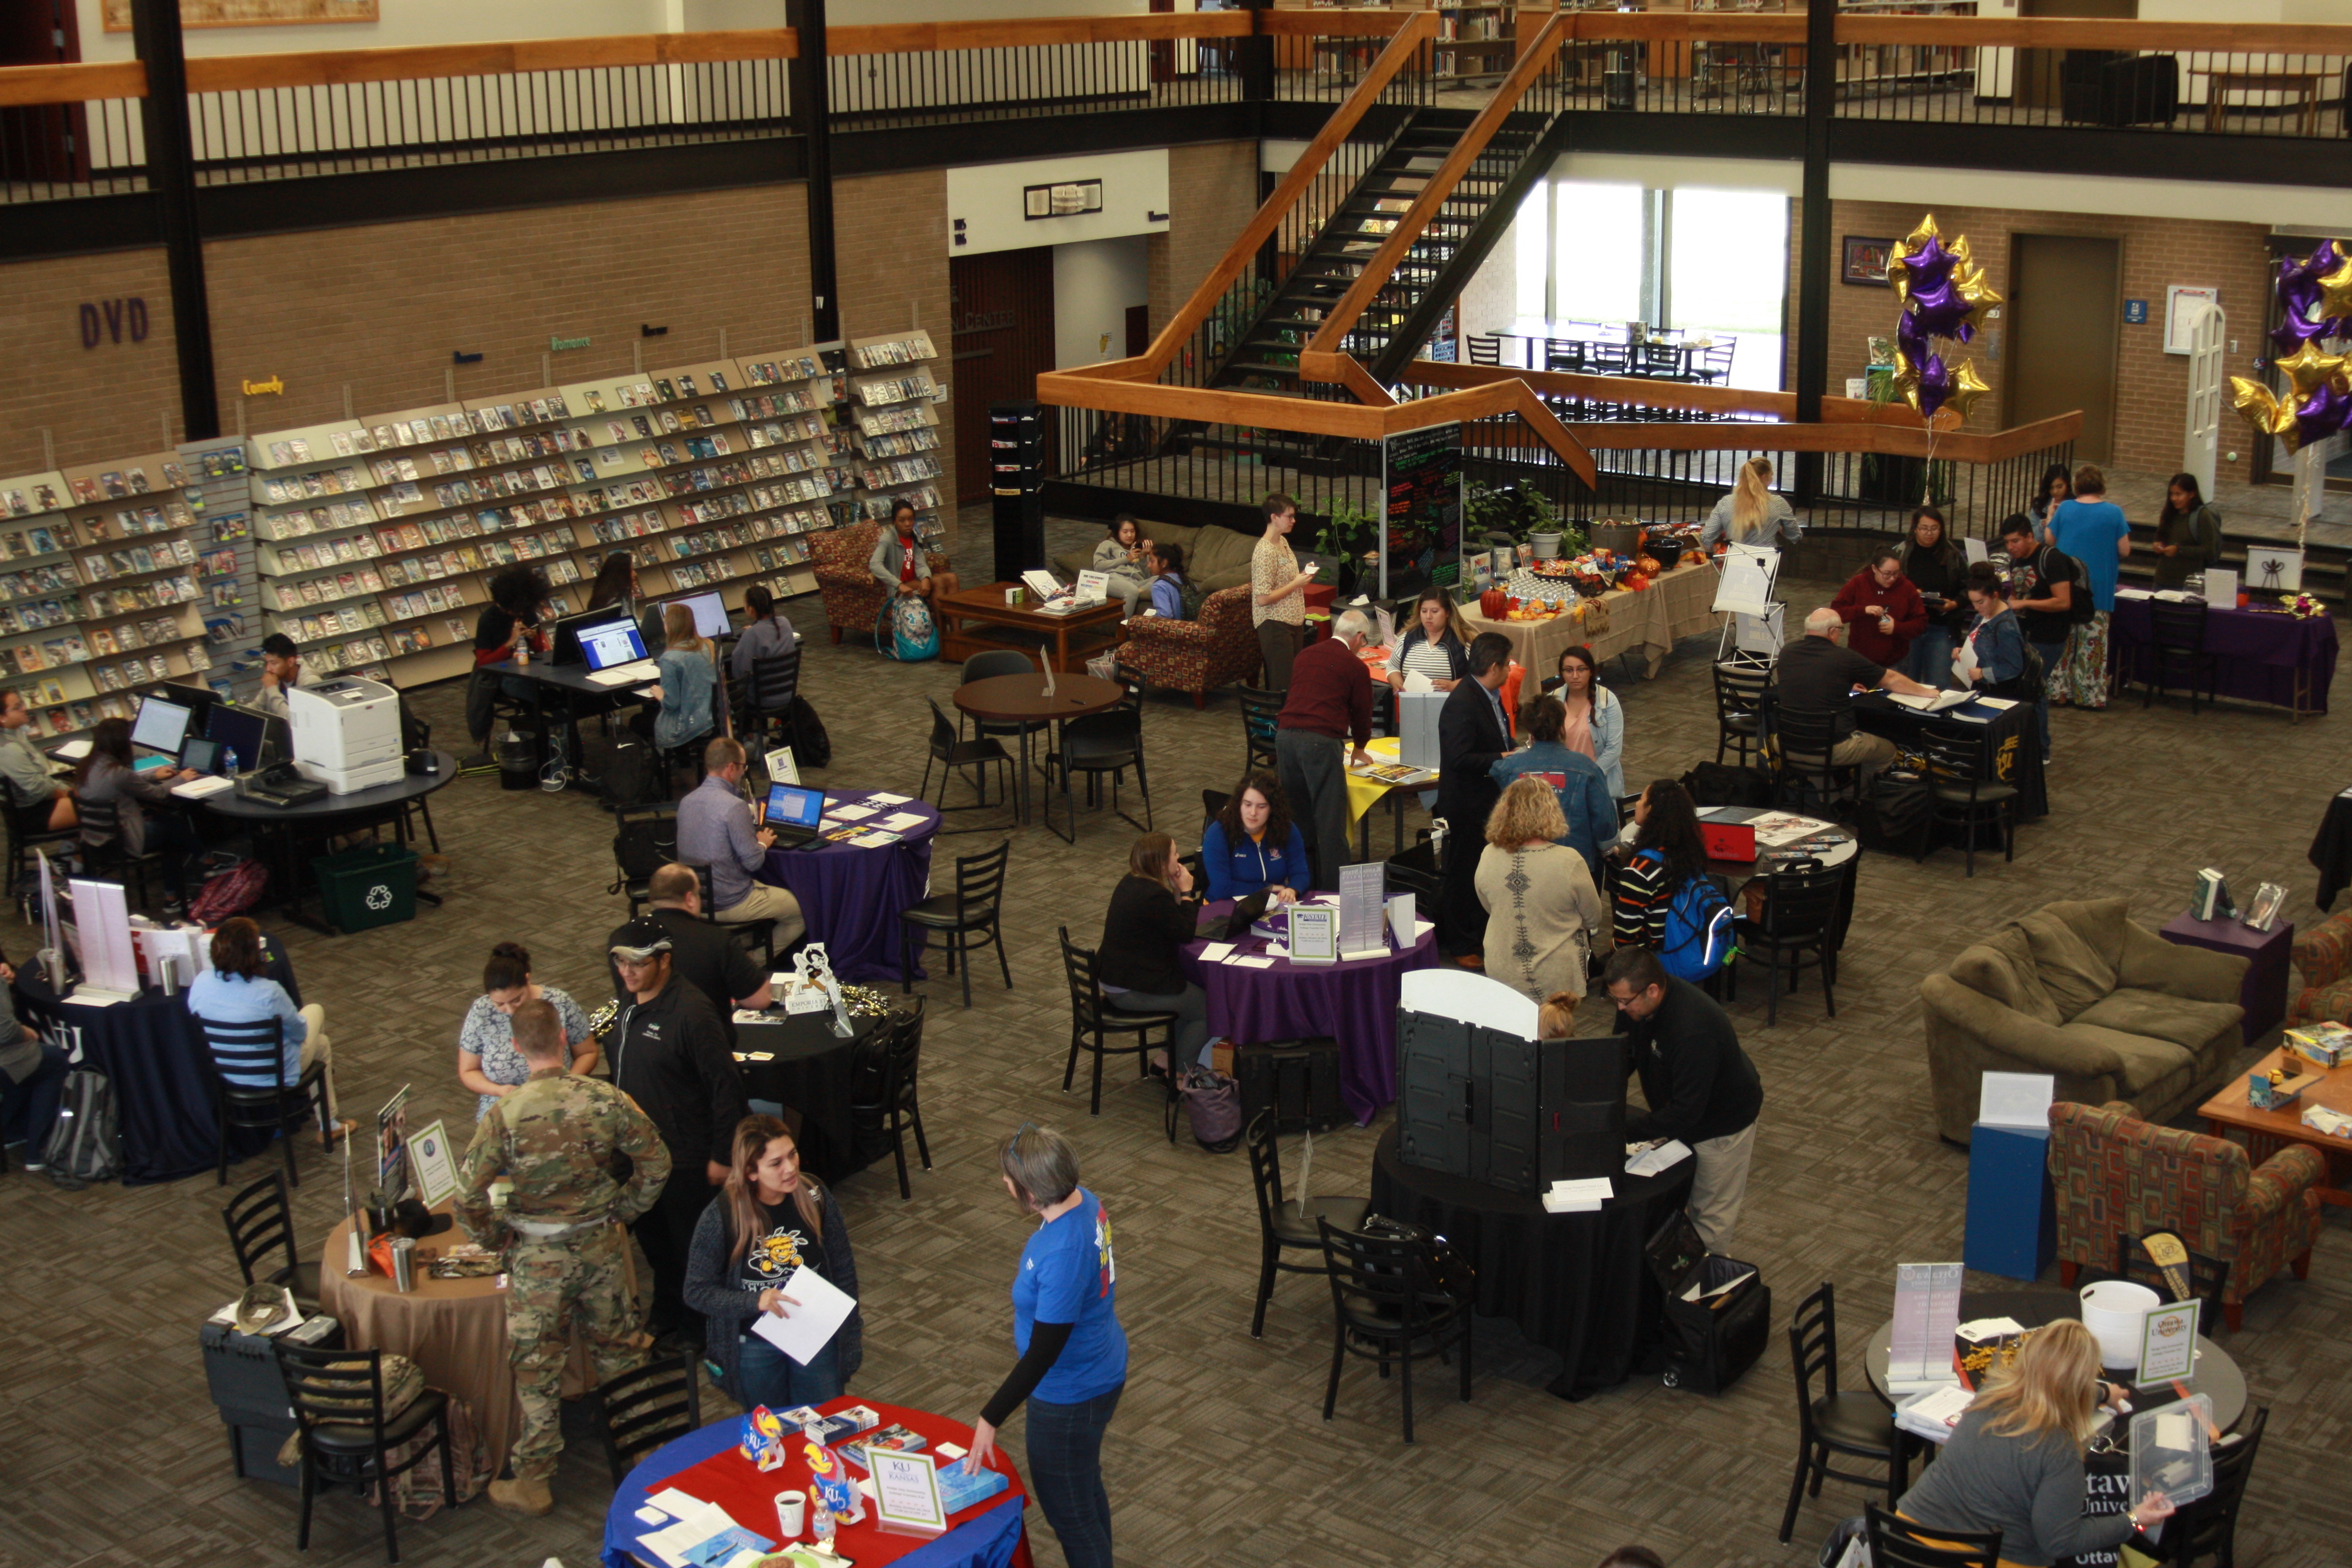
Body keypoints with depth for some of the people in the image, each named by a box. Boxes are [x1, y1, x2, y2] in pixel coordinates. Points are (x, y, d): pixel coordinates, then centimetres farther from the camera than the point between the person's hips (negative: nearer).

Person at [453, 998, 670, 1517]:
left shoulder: (504, 1116, -19)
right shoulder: (606, 1099, -12)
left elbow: (468, 1200, -17)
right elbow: (656, 1166, -4)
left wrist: (499, 1240, 0)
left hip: (538, 1257, -2)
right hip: (603, 1246, 3)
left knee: (537, 1369, 11)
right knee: (618, 1349, 21)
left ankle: (532, 1481, 22)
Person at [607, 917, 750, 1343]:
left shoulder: (691, 1014, -24)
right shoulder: (631, 1004, 3)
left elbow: (725, 1086, -20)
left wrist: (722, 1156, -18)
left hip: (684, 1159, -8)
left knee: (689, 1249, 7)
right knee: (654, 1243, 21)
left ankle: (692, 1335, 24)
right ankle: (665, 1324, 38)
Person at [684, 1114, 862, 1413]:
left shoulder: (816, 1199, -12)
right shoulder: (721, 1216, -19)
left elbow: (844, 1272, -1)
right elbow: (696, 1292, -13)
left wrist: (851, 1341, 1)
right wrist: (755, 1301, -27)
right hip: (754, 1348, -1)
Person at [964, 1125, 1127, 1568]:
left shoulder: (1062, 1256, -37)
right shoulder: (1085, 1202, -9)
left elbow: (1043, 1353, -30)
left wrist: (991, 1419, -23)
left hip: (1070, 1396, -9)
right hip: (1103, 1371, 9)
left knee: (1067, 1510, 12)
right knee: (1087, 1488, 28)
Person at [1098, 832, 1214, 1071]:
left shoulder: (1131, 883, 5)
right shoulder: (1154, 896, -26)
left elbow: (1171, 922, 12)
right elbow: (1186, 932, -17)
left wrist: (1176, 889, -1)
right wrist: (1186, 892, -9)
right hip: (1131, 991, -10)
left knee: (1193, 988, 25)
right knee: (1207, 1008, 4)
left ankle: (1168, 1058, 28)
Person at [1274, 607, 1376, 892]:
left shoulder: (1305, 656, 21)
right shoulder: (1355, 667, 4)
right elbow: (1362, 712, 13)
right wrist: (1359, 749, 33)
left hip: (1285, 736, 6)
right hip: (1322, 741, -6)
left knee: (1295, 815, 16)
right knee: (1329, 819, 0)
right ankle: (1333, 888, 1)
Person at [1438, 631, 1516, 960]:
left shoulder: (1490, 697, 7)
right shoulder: (1462, 703, -25)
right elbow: (1459, 758, -30)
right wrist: (1503, 759, -24)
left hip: (1490, 799, 10)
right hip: (1467, 802, -10)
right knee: (1464, 874, 4)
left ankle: (1481, 935, 34)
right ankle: (1462, 945, 16)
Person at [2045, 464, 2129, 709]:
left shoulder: (2065, 509, -3)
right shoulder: (2113, 513, -7)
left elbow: (2049, 539, 7)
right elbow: (2125, 550, -6)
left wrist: (2050, 518, 23)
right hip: (2099, 589, -2)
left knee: (2063, 640, 11)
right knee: (2092, 643, 3)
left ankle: (2060, 689, 13)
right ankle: (2090, 695, 4)